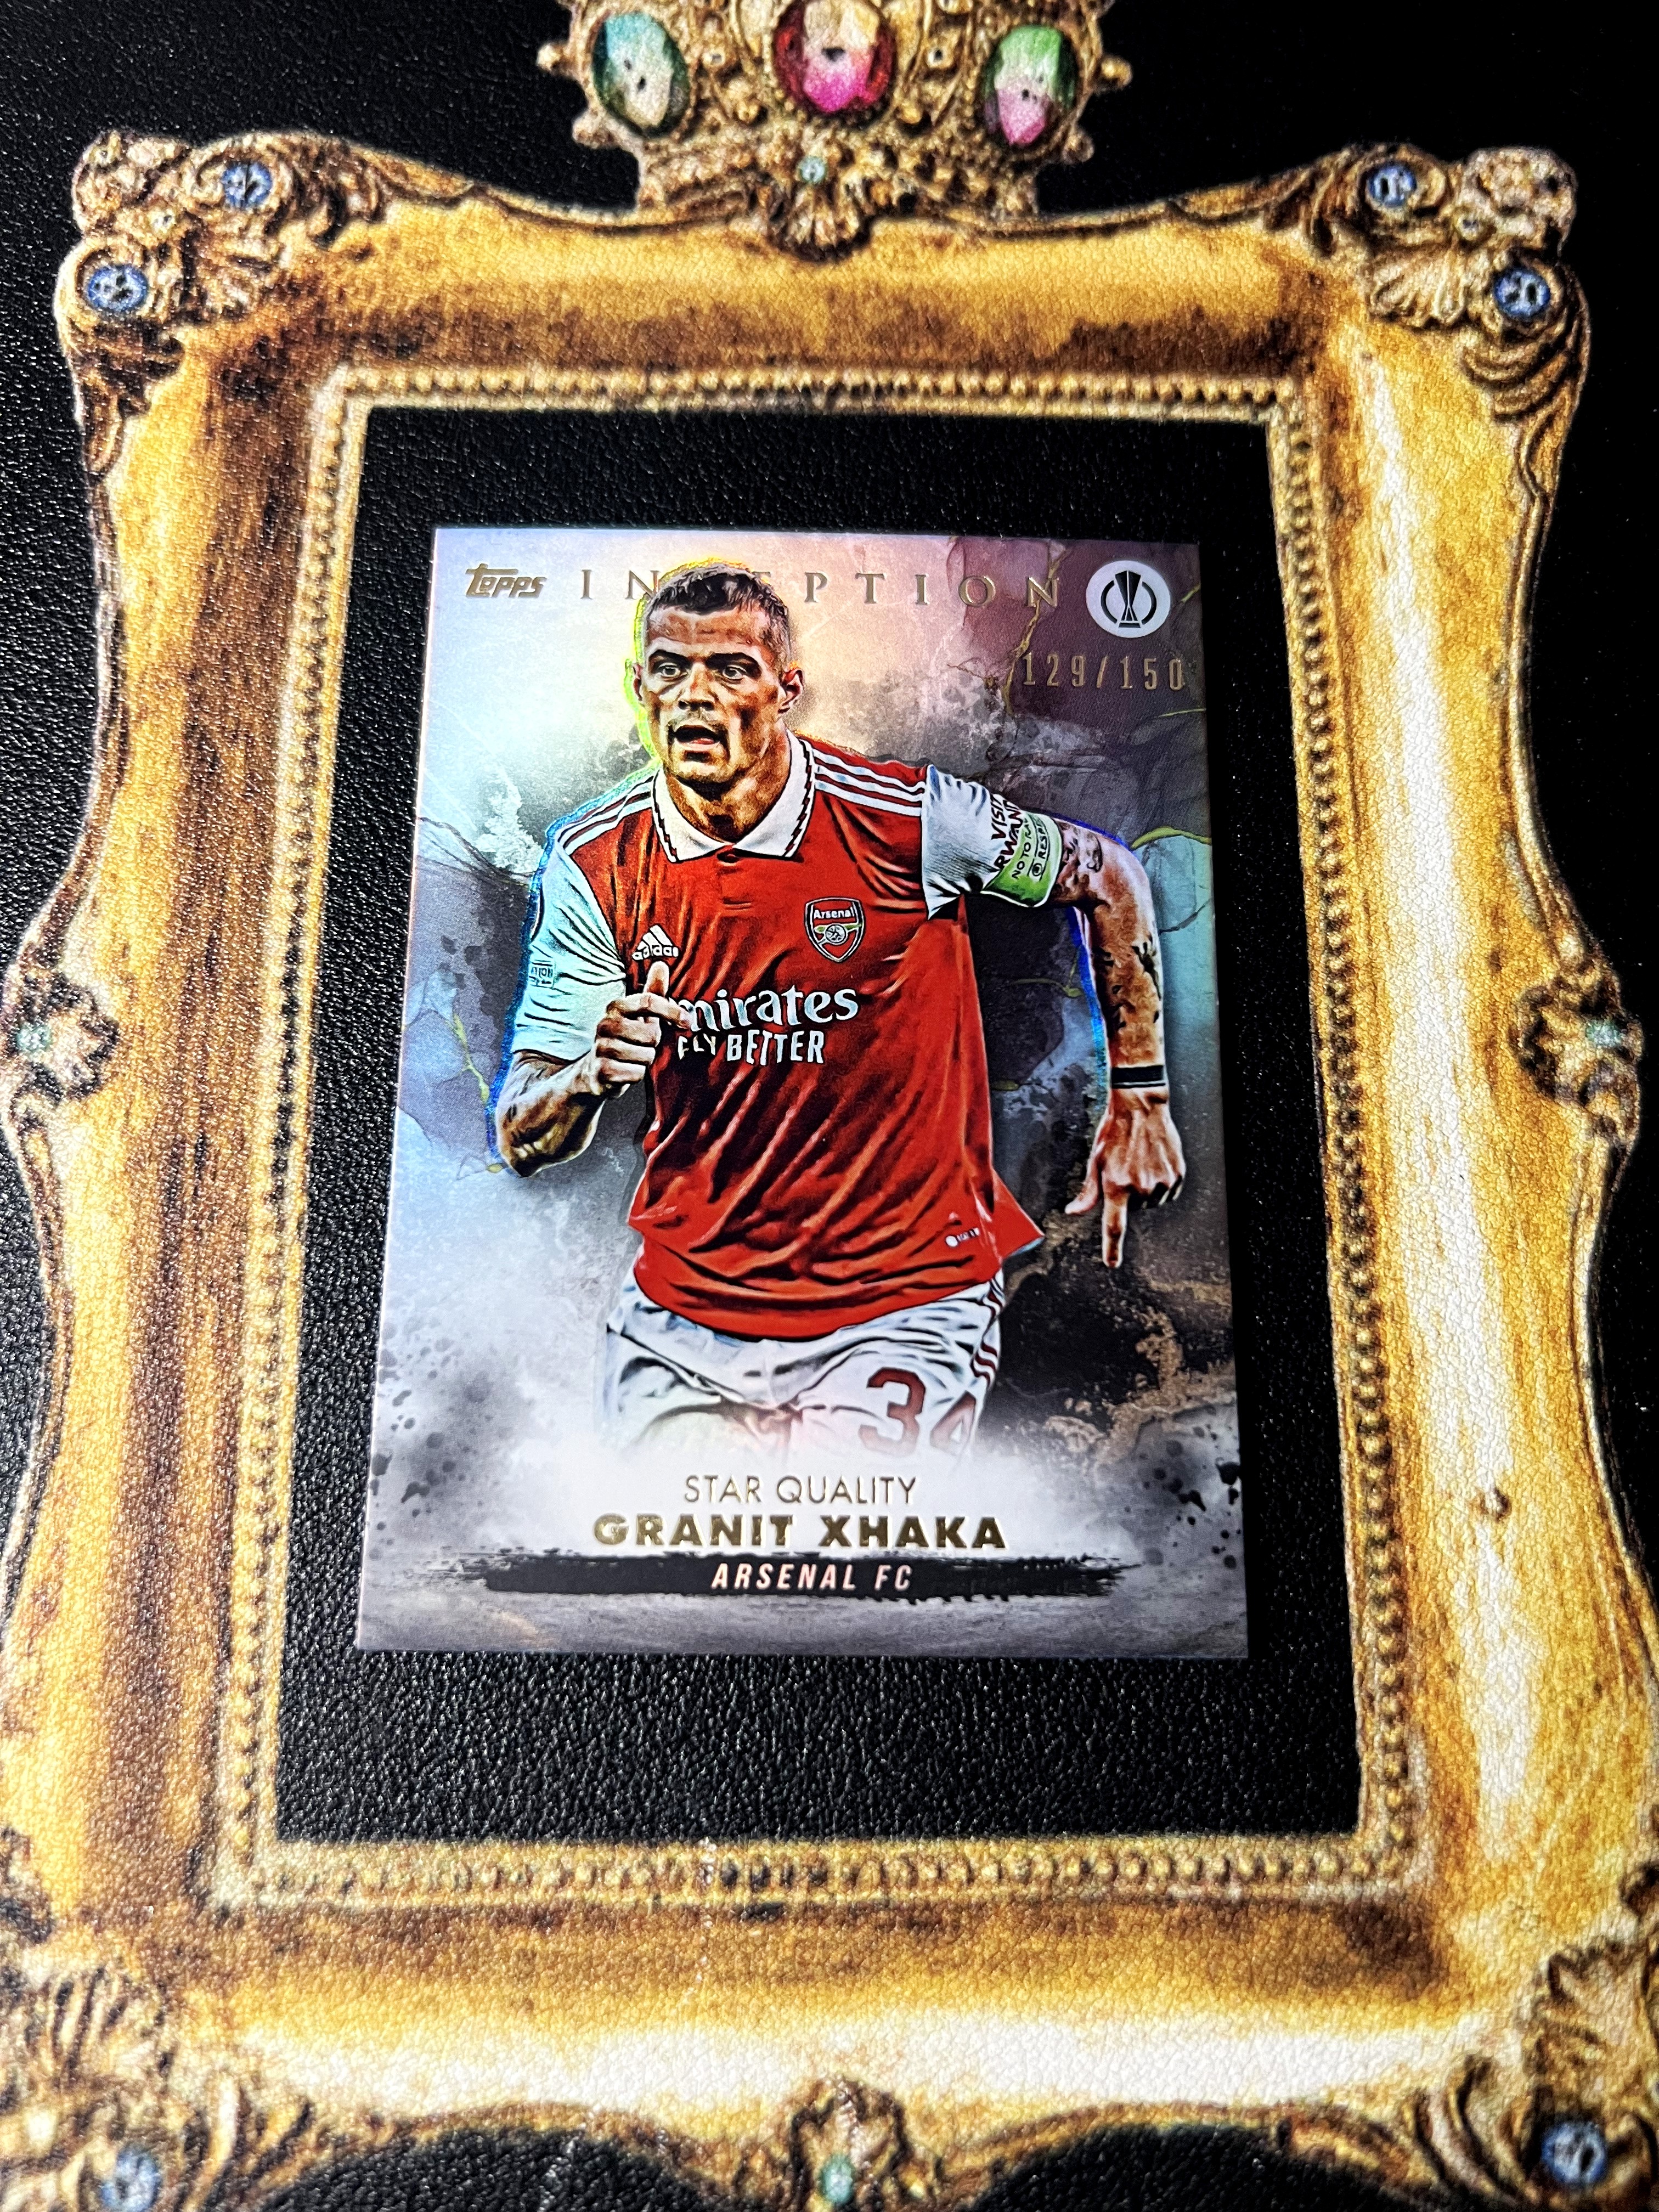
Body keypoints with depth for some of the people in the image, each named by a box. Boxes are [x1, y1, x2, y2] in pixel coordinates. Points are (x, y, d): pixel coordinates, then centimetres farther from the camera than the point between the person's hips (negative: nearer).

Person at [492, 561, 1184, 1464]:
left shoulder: (909, 820, -14)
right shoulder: (593, 865, -6)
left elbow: (1108, 877, 4)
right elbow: (518, 1141, -4)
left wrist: (1139, 1097, 3)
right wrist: (594, 1073, -27)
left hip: (900, 1304, -2)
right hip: (680, 1318, 3)